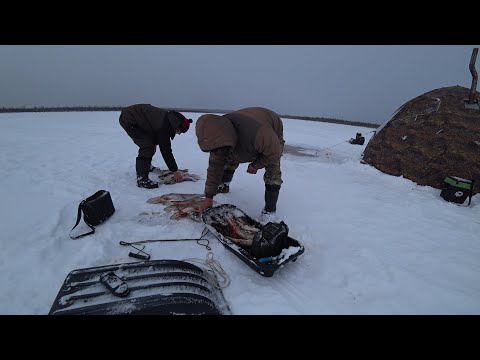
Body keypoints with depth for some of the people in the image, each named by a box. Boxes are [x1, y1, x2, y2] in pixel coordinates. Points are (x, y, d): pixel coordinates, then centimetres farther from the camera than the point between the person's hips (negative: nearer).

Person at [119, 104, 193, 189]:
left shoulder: (169, 117, -2)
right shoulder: (164, 125, -28)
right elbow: (165, 150, -24)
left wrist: (154, 143, 11)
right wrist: (175, 171, -18)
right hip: (128, 120, -10)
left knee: (151, 143, 17)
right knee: (147, 146, -16)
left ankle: (145, 166, 38)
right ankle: (141, 179, -14)